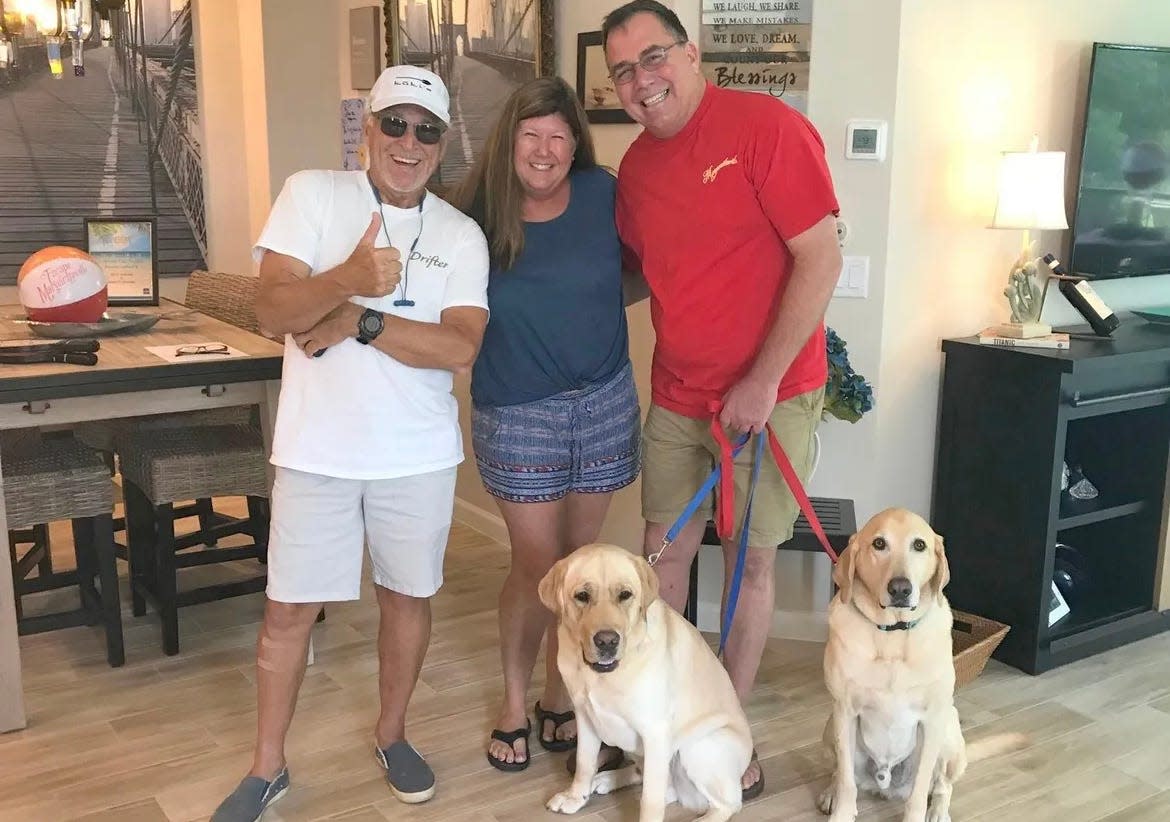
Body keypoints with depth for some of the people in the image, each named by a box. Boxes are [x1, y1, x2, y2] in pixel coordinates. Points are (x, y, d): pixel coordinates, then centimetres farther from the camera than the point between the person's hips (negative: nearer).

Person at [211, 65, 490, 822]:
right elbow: (272, 311, -13)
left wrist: (360, 321, -19)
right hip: (317, 448, -1)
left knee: (409, 595, 14)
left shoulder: (461, 235, 0)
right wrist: (347, 279, -31)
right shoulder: (312, 194, -3)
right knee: (290, 609, 8)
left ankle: (392, 735, 37)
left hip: (419, 453, 2)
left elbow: (461, 347, -12)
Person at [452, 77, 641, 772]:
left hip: (604, 401, 2)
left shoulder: (602, 194, -3)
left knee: (580, 557, 11)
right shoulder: (479, 214, -5)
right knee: (539, 565, 2)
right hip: (517, 412, -2)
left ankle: (559, 694, 30)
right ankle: (515, 701, 25)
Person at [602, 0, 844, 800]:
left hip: (771, 395, -6)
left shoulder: (767, 126, -14)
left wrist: (763, 382, -19)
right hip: (676, 398, 6)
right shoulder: (636, 166, 6)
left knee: (750, 561, 5)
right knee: (665, 554, 11)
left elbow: (821, 258, -17)